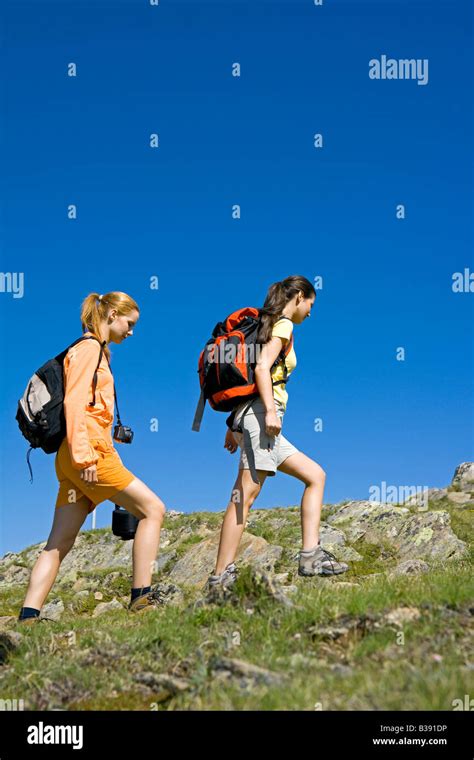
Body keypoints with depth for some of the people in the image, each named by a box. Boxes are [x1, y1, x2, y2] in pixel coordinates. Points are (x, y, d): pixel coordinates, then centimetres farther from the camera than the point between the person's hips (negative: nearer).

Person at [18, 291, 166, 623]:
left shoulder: (98, 352, 25)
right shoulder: (89, 347, -3)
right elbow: (74, 402, -14)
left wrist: (113, 459, 19)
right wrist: (84, 455, -21)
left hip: (75, 460, 9)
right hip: (89, 451, -9)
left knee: (60, 542, 3)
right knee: (153, 509, -5)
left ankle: (29, 615, -1)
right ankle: (142, 596, -6)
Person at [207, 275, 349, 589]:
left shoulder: (267, 325, 25)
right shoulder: (283, 325, -1)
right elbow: (262, 367, -17)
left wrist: (234, 425, 21)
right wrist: (270, 410, -26)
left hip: (248, 419, 10)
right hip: (260, 413, -10)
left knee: (315, 475, 9)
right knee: (246, 493, -14)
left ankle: (311, 555, -2)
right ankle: (222, 575, -18)